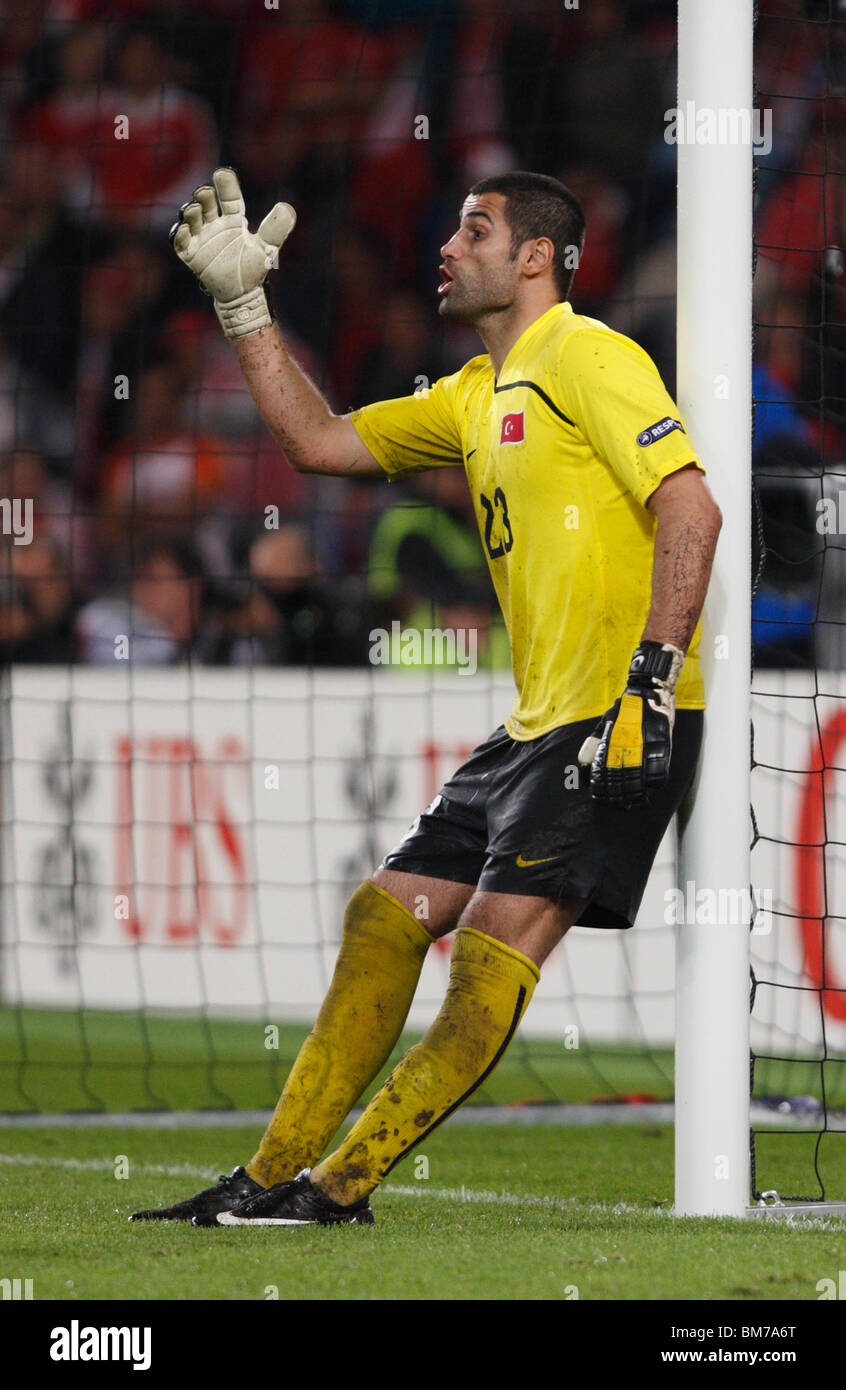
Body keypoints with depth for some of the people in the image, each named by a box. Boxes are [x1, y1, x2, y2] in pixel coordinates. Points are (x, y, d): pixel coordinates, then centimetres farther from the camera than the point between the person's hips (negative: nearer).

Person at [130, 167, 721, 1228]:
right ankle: (274, 1177, 10)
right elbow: (321, 442, 25)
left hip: (622, 721, -10)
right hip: (540, 728, 10)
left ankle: (342, 1183, -12)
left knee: (499, 937, -14)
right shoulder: (474, 397, 21)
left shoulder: (587, 355, -7)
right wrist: (242, 304, 20)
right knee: (388, 912, 7)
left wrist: (653, 669, -22)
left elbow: (691, 509, -15)